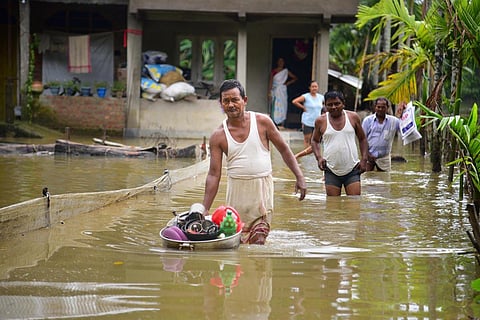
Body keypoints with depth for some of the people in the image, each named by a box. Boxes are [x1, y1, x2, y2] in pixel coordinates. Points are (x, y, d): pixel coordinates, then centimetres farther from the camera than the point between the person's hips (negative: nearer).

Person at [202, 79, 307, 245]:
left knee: (258, 242, -8)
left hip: (262, 188, -1)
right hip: (236, 189, 1)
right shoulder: (218, 136, -1)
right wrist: (205, 209, -7)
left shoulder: (262, 122, -3)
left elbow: (284, 149, 6)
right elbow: (214, 175, -2)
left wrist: (299, 177, -1)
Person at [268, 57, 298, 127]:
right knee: (275, 107, -7)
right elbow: (270, 82, -1)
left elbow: (295, 78, 14)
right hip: (275, 91, -1)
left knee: (283, 107, -3)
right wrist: (269, 92, -8)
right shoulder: (273, 71, 4)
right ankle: (275, 123, -6)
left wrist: (288, 83, 0)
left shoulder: (286, 71, 8)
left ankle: (282, 125, 0)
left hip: (282, 91, 1)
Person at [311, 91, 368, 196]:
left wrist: (364, 159, 2)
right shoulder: (321, 121, 1)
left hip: (352, 170, 0)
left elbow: (362, 139, 12)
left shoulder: (353, 117, 3)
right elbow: (315, 141, 15)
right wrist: (319, 157, -2)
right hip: (331, 171, 0)